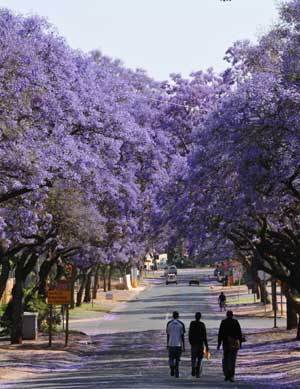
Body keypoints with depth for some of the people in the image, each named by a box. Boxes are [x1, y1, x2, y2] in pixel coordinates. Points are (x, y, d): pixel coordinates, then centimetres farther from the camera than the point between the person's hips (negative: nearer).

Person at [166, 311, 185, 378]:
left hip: (171, 344, 0)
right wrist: (183, 346, 1)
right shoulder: (181, 324, -2)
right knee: (177, 359, 9)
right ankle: (176, 373, 3)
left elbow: (168, 335, 3)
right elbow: (182, 336, -3)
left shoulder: (169, 323, 1)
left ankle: (172, 369, -10)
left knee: (171, 358, 13)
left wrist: (167, 344, 11)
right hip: (178, 344, 0)